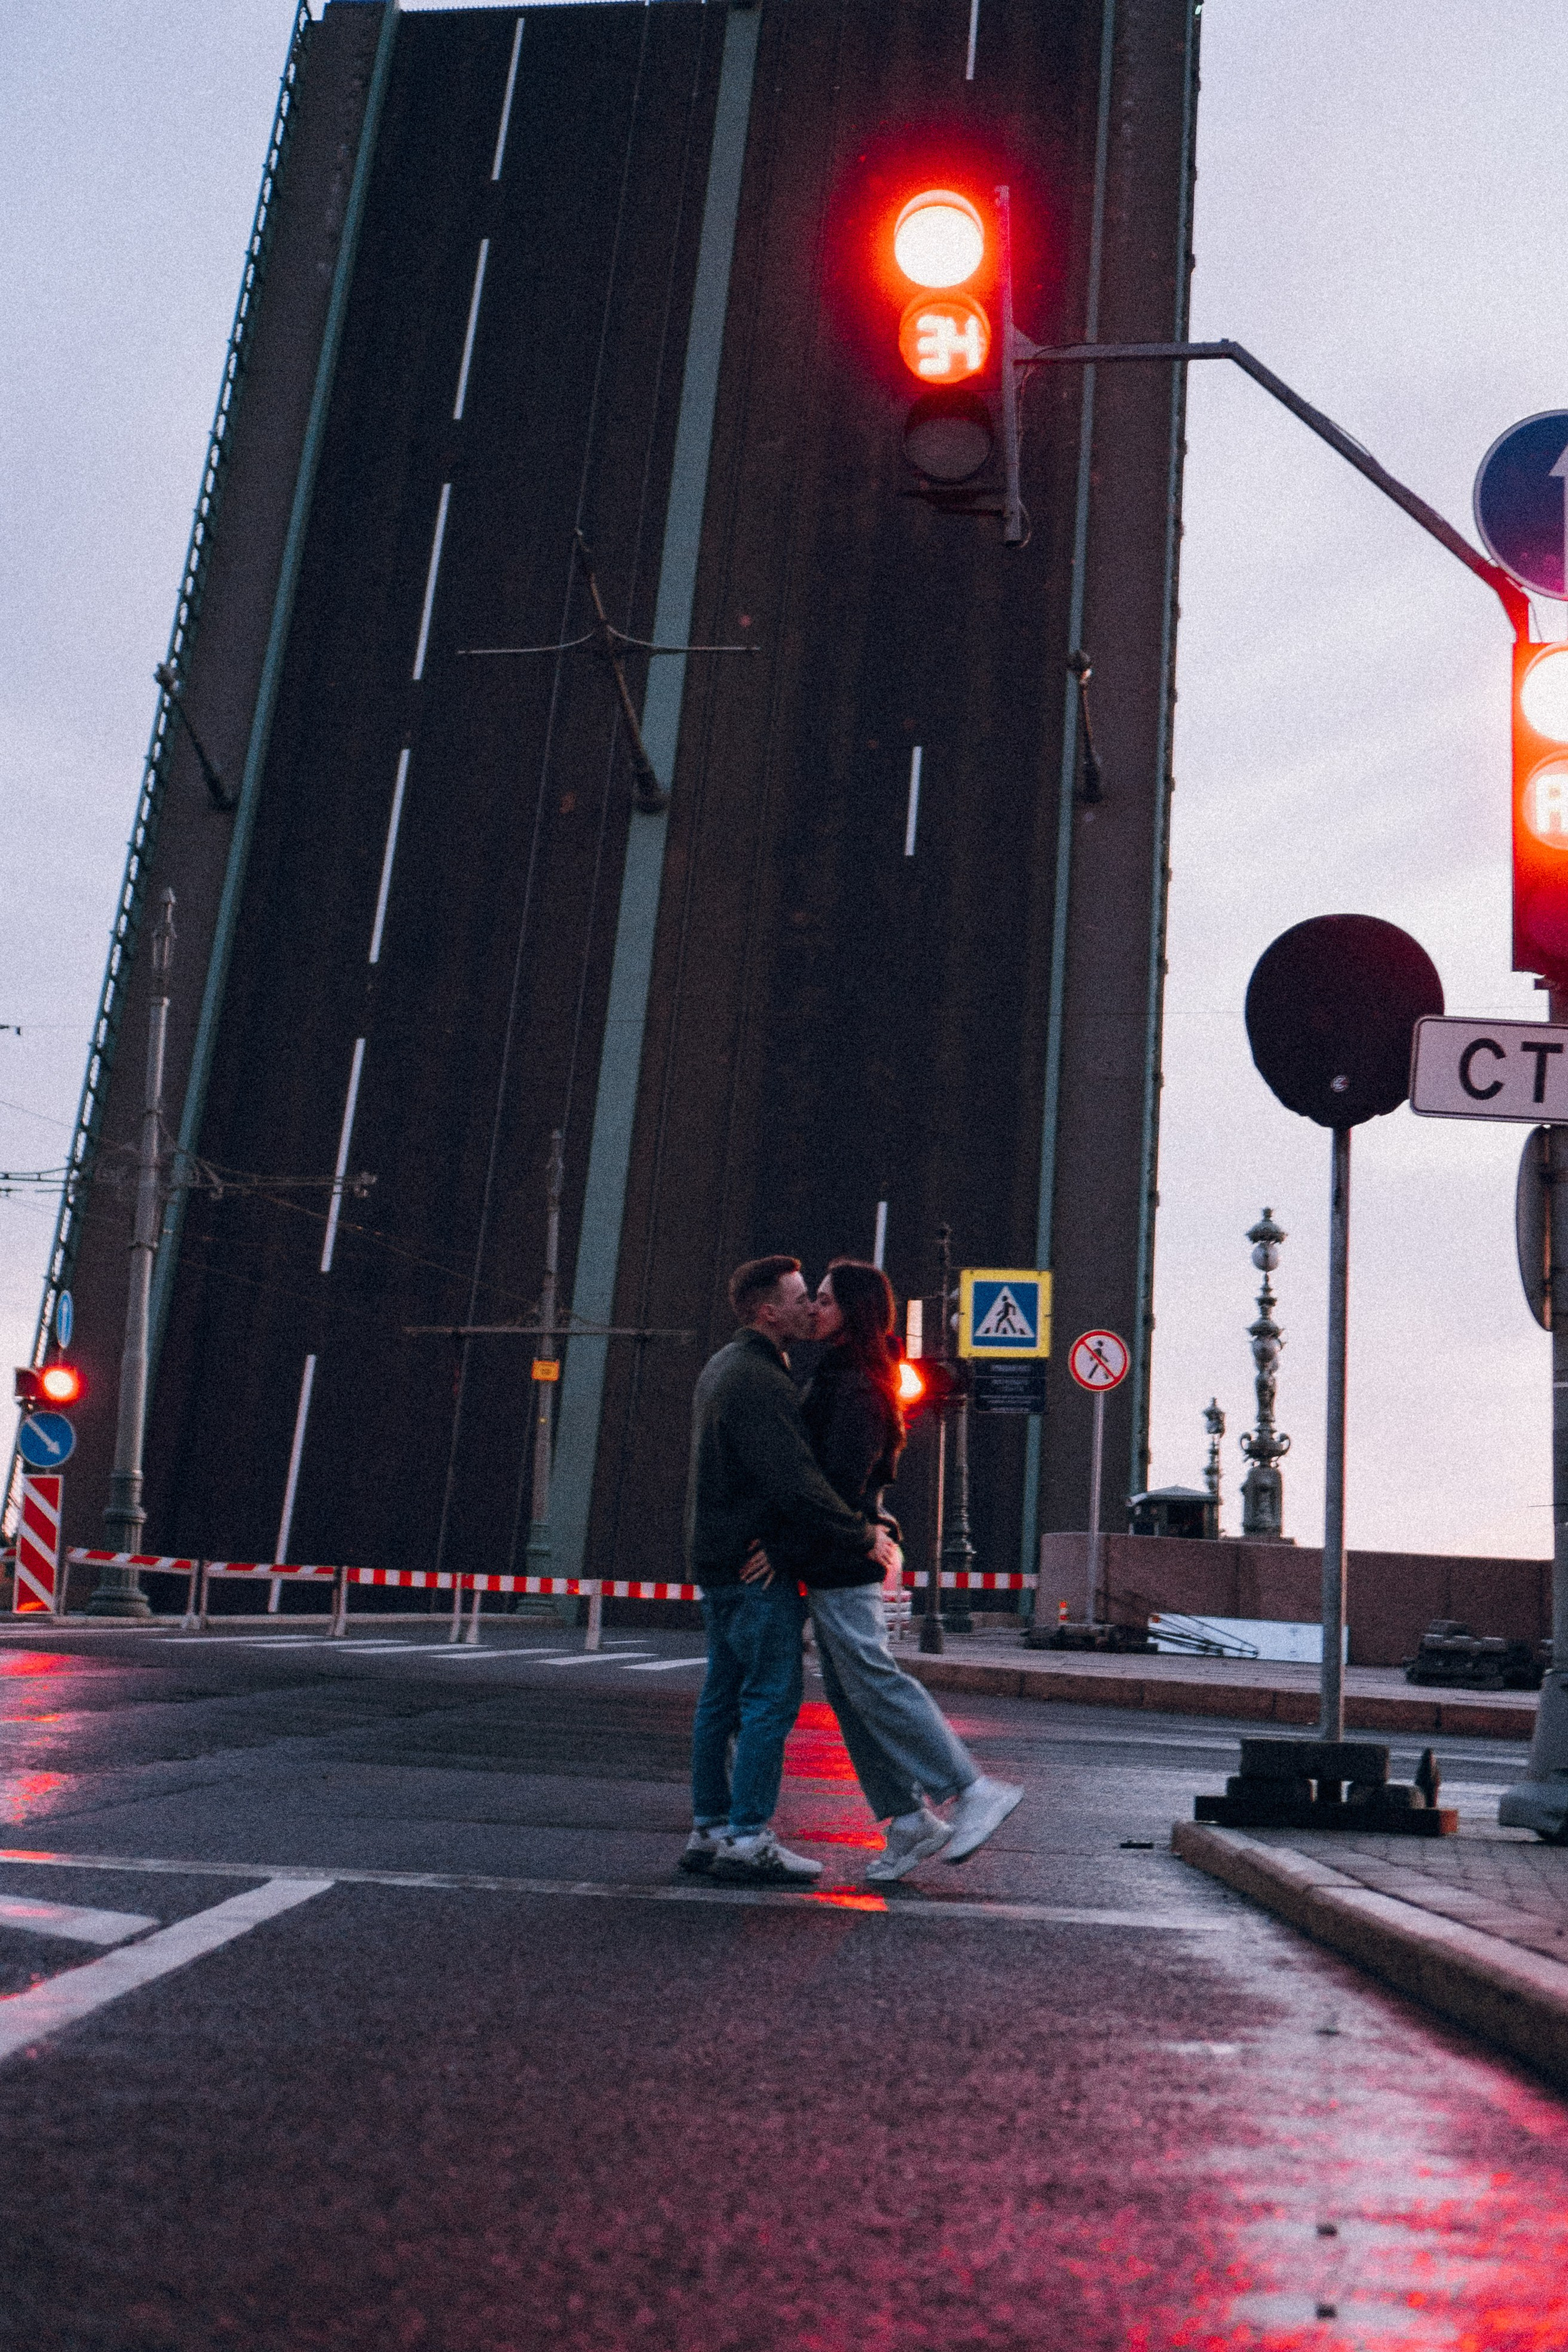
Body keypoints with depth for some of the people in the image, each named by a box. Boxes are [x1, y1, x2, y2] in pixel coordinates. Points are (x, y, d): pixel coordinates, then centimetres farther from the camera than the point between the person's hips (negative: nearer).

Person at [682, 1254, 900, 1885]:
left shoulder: (722, 1368, 17)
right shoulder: (759, 1380, -17)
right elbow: (795, 1482, -24)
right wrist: (863, 1537, -15)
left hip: (719, 1560, 10)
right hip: (757, 1563, -10)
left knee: (723, 1697, 12)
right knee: (772, 1697, -7)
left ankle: (709, 1831, 17)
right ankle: (748, 1839, -6)